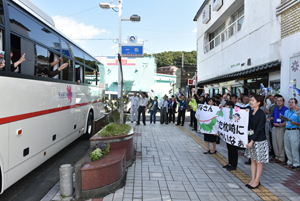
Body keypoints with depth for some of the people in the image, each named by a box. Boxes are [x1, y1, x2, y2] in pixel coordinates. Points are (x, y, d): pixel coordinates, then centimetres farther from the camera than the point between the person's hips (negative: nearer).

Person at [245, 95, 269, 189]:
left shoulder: (261, 114, -15)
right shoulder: (251, 112, 6)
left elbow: (259, 129, -17)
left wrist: (252, 141, -17)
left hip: (259, 140, -7)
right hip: (252, 139, 7)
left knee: (259, 161, 6)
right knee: (253, 160, 14)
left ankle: (257, 181, 17)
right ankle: (253, 179, 25)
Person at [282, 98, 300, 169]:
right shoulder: (286, 111, 14)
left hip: (294, 131, -7)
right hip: (287, 131, 7)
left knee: (294, 149, -3)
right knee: (287, 148, 13)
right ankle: (290, 162, 27)